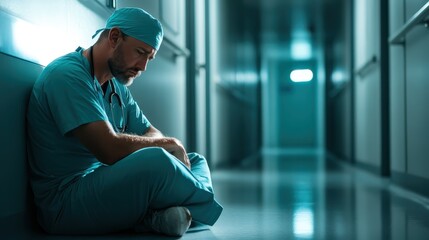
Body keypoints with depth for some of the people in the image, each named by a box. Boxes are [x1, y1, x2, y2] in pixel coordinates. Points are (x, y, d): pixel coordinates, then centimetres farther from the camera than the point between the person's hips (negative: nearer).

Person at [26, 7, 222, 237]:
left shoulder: (117, 88, 14)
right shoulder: (67, 75, -16)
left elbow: (152, 135, 16)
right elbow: (111, 150, -25)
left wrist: (173, 148, -10)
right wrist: (170, 144, -9)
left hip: (110, 187, 10)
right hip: (67, 204, -10)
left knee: (195, 160, 10)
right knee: (156, 161, -32)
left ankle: (158, 216, -20)